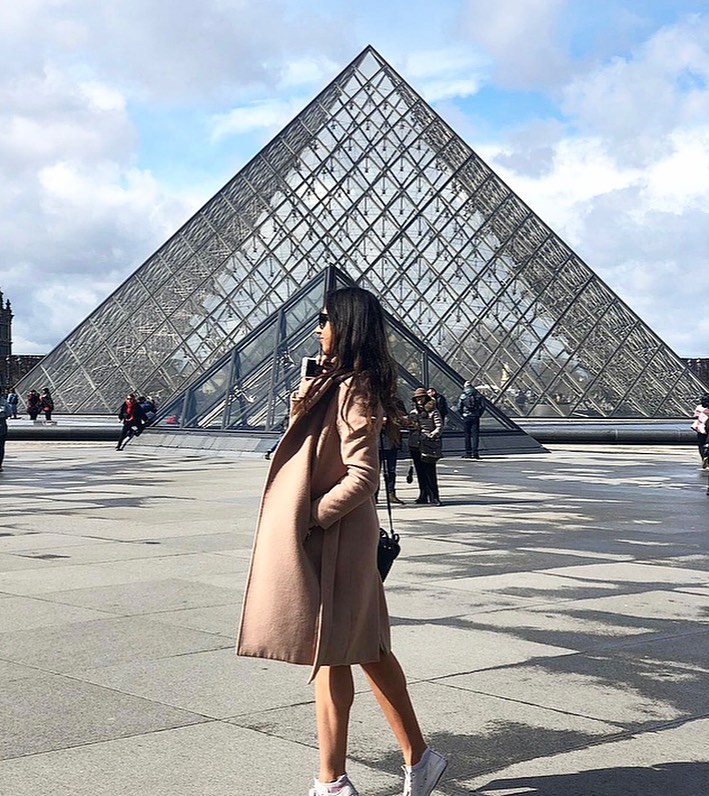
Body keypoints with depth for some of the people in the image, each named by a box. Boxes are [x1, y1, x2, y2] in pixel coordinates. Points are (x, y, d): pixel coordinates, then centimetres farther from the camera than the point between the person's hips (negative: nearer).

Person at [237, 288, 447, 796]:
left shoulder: (353, 390, -16)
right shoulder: (332, 382, 14)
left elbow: (363, 476, -21)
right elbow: (312, 454, 20)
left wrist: (311, 516, -17)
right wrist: (301, 413, 4)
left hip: (331, 538, -10)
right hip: (325, 536, 10)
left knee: (328, 655, -1)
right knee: (366, 649, 14)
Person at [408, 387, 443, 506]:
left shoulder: (433, 412, 1)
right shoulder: (412, 413, 16)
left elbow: (440, 426, -6)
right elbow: (408, 426, 23)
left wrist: (433, 434, -22)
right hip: (414, 446, 5)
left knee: (430, 472, -9)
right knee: (420, 472, 9)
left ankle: (434, 496, -8)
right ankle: (423, 495, 16)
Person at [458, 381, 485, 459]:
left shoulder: (462, 396, -2)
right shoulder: (478, 395, 3)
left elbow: (459, 408, -5)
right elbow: (483, 406, 1)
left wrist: (462, 415, 8)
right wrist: (479, 414, 10)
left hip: (466, 418, -1)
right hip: (475, 417, 1)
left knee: (467, 435, 6)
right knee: (475, 435, 1)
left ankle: (468, 453, 6)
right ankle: (475, 452, -8)